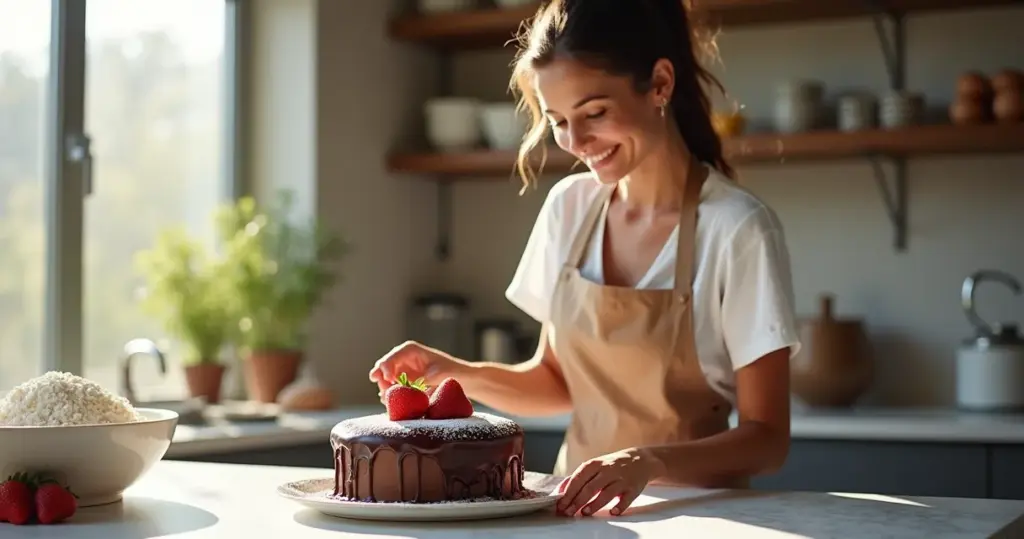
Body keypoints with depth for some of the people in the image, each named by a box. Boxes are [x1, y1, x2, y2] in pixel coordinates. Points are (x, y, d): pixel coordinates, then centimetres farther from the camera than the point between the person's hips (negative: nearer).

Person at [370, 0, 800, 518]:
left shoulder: (738, 230, -13)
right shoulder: (568, 207, 2)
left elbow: (766, 438, -11)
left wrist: (653, 461, -26)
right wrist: (462, 375, -5)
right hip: (579, 502, 4)